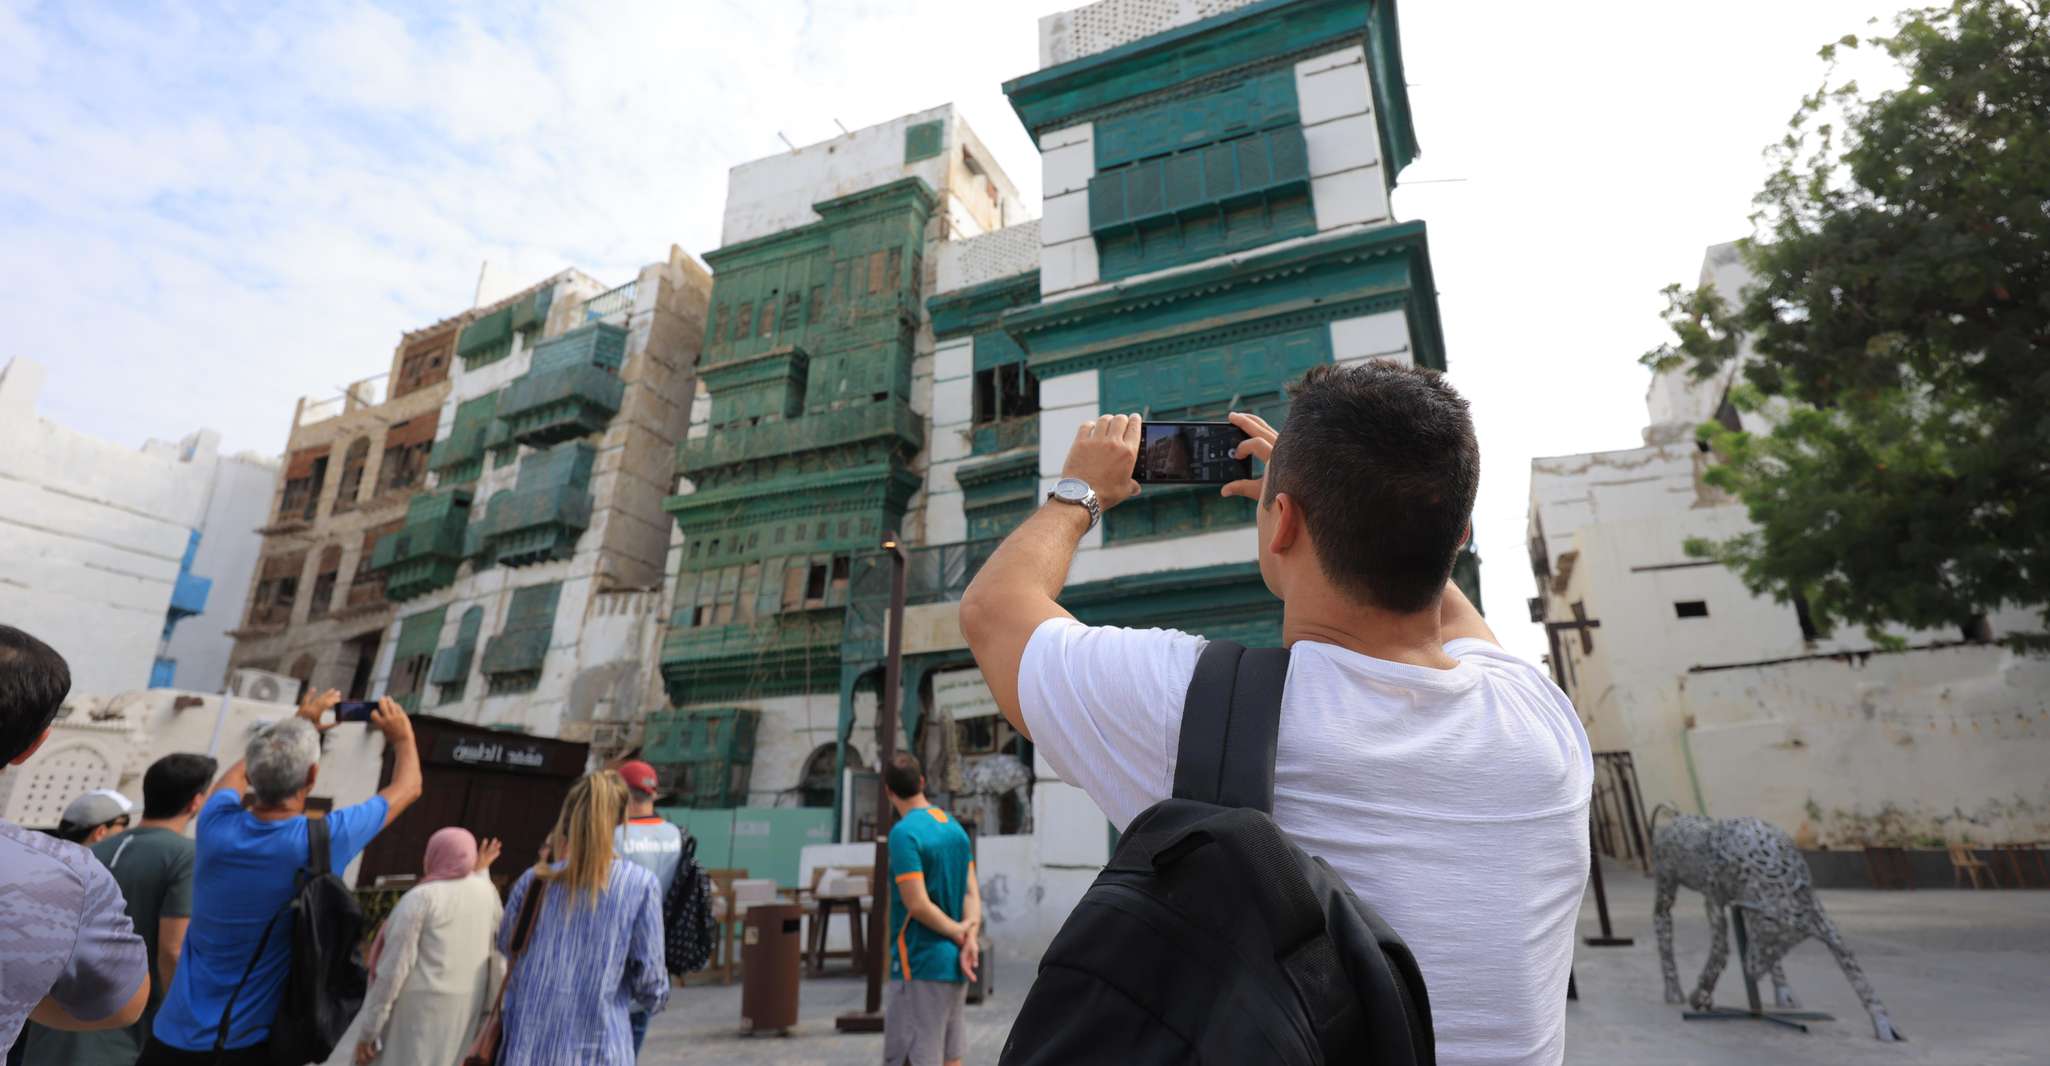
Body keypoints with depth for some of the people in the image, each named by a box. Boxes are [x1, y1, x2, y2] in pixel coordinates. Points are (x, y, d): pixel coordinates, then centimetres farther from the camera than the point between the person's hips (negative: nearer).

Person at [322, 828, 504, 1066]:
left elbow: (393, 969, -16)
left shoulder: (420, 898, -12)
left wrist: (368, 1030, -9)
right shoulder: (487, 892, 4)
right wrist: (482, 873, 29)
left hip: (415, 1009, -6)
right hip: (461, 1012, 6)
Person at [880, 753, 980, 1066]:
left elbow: (917, 905, -20)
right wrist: (970, 939, -8)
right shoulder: (955, 827, 7)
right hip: (953, 964, 8)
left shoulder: (904, 833, -16)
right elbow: (972, 892, 2)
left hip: (921, 965, -8)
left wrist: (959, 932, -7)